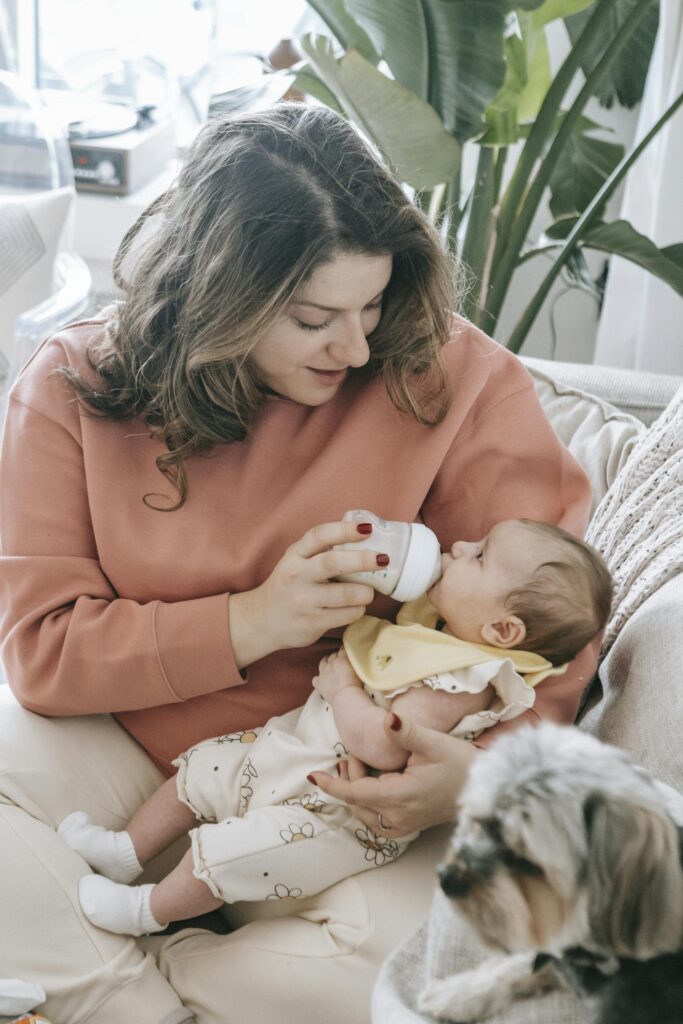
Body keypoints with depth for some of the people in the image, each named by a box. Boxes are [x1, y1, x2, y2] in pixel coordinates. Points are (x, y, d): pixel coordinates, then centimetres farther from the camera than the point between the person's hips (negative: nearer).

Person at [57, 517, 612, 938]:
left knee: (222, 854, -12)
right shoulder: (435, 622, -1)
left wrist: (341, 685, -23)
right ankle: (127, 853, 34)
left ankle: (149, 912, 16)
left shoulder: (461, 682, -30)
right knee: (200, 768, 14)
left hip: (337, 813, -10)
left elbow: (383, 746, -36)